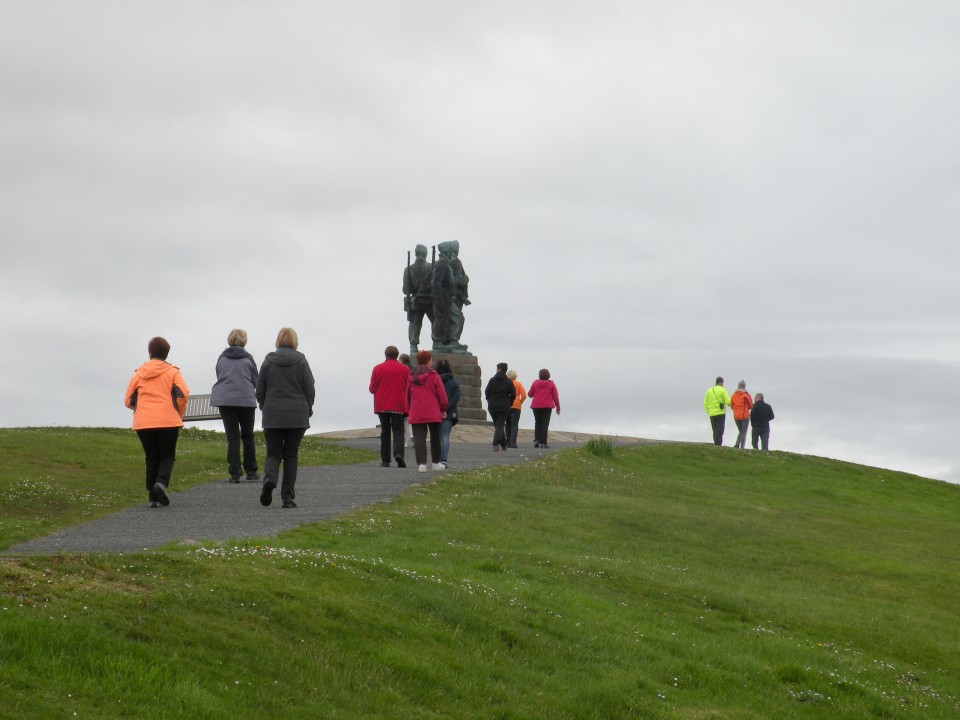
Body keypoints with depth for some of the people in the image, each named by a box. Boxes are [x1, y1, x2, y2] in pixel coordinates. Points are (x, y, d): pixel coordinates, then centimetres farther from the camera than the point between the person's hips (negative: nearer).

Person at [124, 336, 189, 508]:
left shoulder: (139, 373, 9)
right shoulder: (172, 372, 3)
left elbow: (128, 400, 8)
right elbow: (183, 394, -9)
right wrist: (178, 414, 6)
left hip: (143, 423, 2)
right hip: (168, 422, -2)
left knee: (151, 458, 12)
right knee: (167, 456, 10)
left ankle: (153, 497, 6)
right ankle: (161, 482, -18)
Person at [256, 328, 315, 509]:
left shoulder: (268, 361, 2)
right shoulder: (301, 361, -2)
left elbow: (260, 391, 4)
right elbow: (310, 390, -2)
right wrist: (307, 410, 11)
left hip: (272, 416, 1)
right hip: (297, 417, -1)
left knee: (273, 453, 8)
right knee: (291, 455, 8)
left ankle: (270, 478, -24)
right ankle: (288, 497, 5)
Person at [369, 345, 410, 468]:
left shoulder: (377, 369, 0)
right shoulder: (405, 369, 0)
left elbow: (372, 388, 2)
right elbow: (409, 389, 1)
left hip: (382, 406, 1)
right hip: (399, 406, -1)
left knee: (385, 432, 9)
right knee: (398, 431, 0)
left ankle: (385, 460, 8)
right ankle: (398, 453, -26)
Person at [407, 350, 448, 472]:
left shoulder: (412, 377, 7)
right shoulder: (433, 375, -4)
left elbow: (408, 396, 12)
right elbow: (441, 394, -3)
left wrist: (410, 410, 22)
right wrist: (443, 409, 7)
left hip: (416, 414, 2)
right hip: (433, 413, -2)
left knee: (419, 438, -3)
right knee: (435, 438, 14)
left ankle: (421, 463, -16)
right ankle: (435, 462, 21)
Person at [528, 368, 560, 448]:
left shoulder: (535, 383, 2)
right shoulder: (551, 384, 0)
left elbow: (530, 394, 7)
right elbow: (555, 396, -1)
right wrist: (558, 407, 6)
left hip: (536, 406, 2)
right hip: (547, 406, -2)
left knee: (537, 423, 13)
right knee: (545, 424, -2)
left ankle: (536, 440, 0)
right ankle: (543, 442, -7)